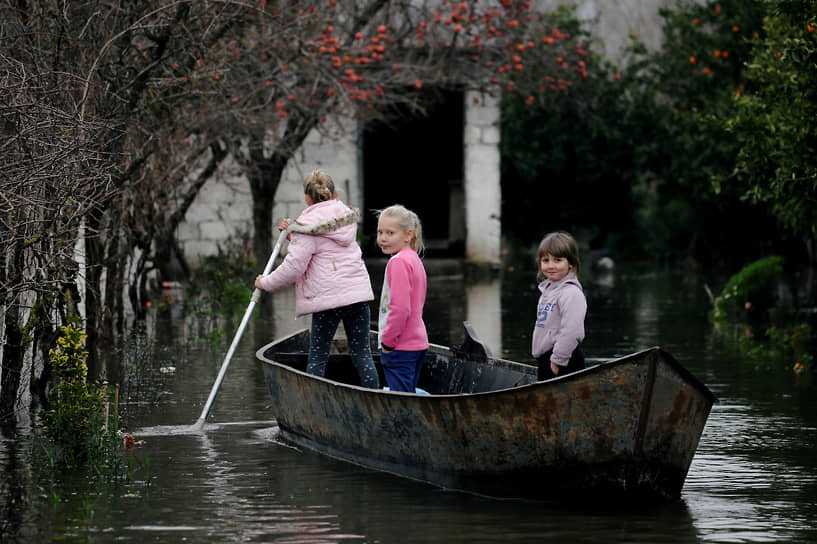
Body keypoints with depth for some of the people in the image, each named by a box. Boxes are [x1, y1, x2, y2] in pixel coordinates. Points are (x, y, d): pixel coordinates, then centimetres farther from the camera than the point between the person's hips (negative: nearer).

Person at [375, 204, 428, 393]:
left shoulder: (399, 262, -16)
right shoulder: (414, 259, 14)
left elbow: (400, 308, -24)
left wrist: (388, 341, -15)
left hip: (400, 348, -10)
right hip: (418, 342, 10)